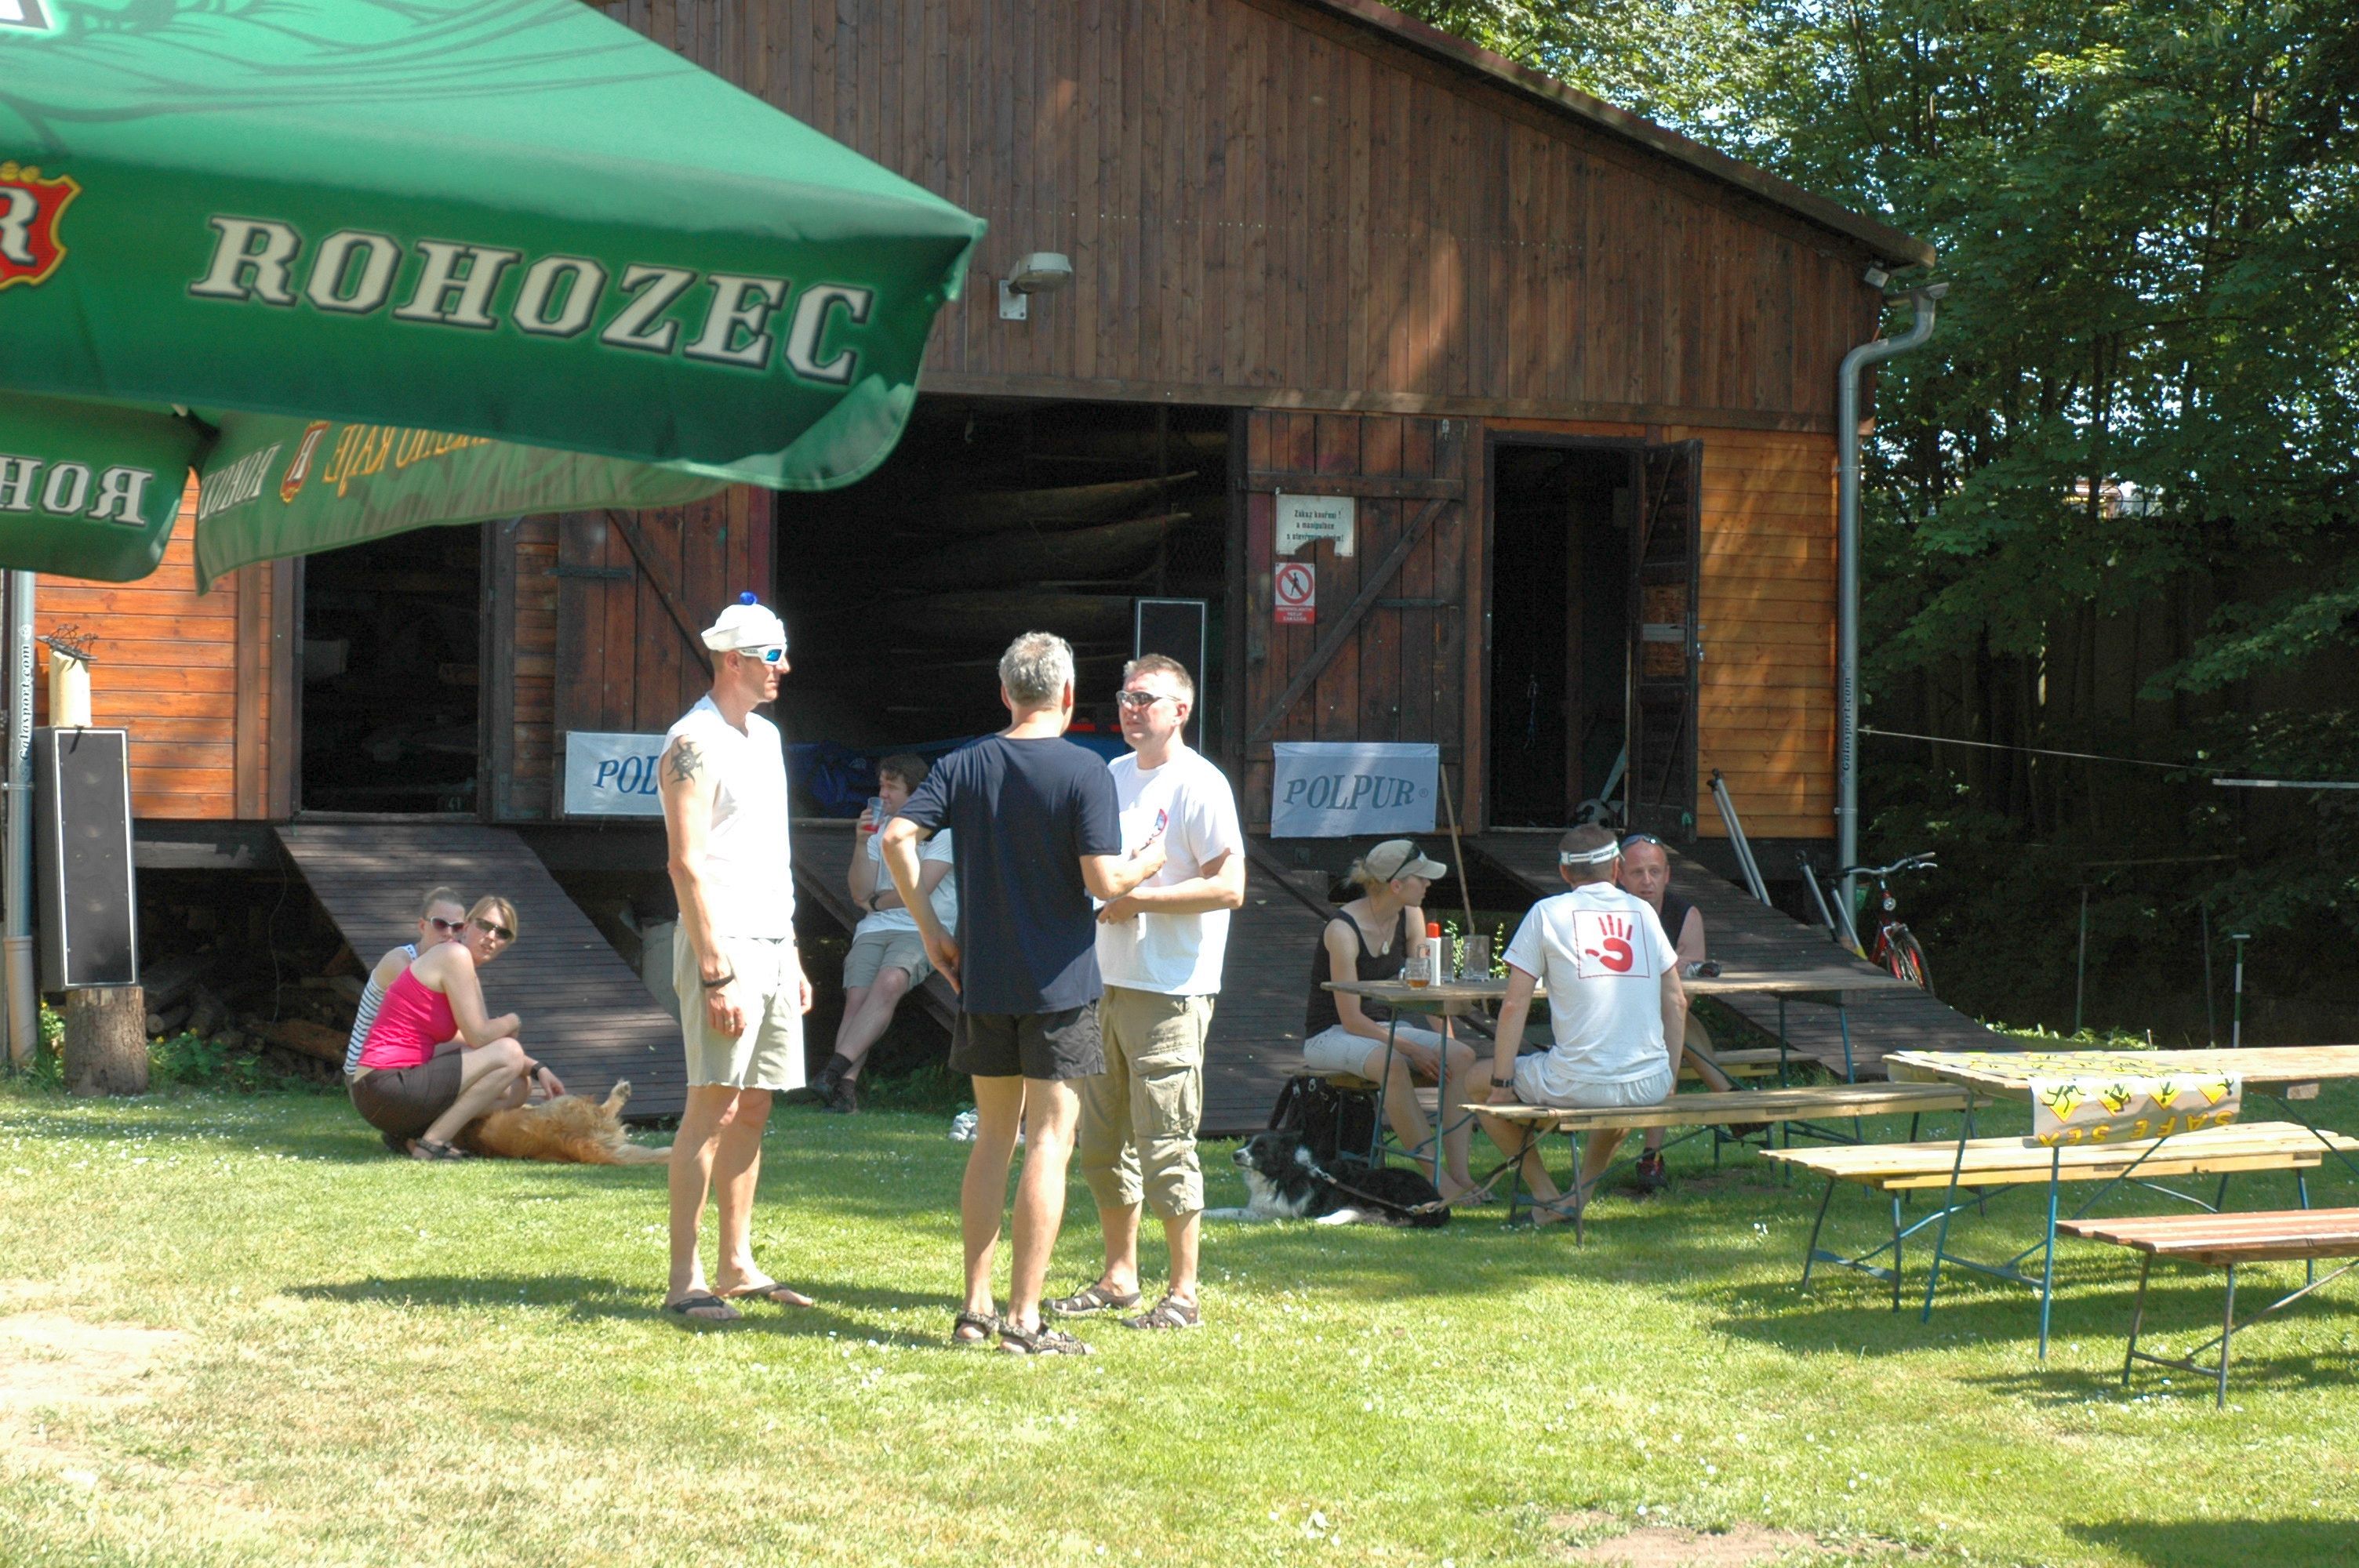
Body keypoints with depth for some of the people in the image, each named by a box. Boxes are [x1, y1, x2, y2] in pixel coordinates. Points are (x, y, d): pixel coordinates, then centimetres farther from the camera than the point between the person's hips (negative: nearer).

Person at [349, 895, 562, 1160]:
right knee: (509, 1054, -14)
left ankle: (413, 1135, 7)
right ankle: (432, 1143, -12)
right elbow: (478, 1037, -13)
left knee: (519, 1088, 16)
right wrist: (513, 1021, 7)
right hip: (386, 1086, -10)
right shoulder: (455, 955, -10)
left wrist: (536, 1068, 10)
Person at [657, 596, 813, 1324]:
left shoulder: (765, 736, 17)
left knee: (753, 1107, 10)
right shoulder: (695, 743, -11)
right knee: (712, 1106, -9)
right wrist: (717, 973, -22)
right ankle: (684, 1279, -7)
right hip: (724, 944, -9)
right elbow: (686, 865, -17)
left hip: (772, 946, 9)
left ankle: (736, 1265, 17)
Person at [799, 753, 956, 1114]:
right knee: (857, 996, -24)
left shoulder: (942, 830, 3)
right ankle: (845, 1087, -38)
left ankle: (833, 1071, -45)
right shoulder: (879, 829, 20)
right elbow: (860, 894, 11)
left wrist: (877, 901, 8)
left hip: (925, 929, -5)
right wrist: (862, 844, -1)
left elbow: (919, 889, -7)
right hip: (875, 929, 5)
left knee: (889, 981, -34)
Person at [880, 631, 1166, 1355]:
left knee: (992, 1139, 15)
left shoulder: (966, 765, 3)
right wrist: (1150, 862, 5)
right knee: (1049, 1141, 0)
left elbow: (897, 837, -7)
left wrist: (931, 929, 2)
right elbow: (1104, 880, -16)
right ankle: (1024, 1316, -2)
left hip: (982, 978, 5)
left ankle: (975, 1307, 16)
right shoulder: (1085, 771, -10)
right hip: (1059, 982, -5)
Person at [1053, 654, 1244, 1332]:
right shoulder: (1114, 777, 14)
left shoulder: (1200, 785, -10)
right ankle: (1118, 1277, 24)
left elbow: (1229, 887, -18)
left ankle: (1184, 1293, 3)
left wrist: (1137, 899, -17)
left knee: (1165, 1146, -6)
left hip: (1171, 992, -8)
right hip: (1109, 984, 8)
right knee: (1102, 1141, 13)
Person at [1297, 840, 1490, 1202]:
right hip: (1330, 1035, -7)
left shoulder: (1410, 917, 0)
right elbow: (1352, 1020, -22)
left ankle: (1460, 1174, -26)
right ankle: (1438, 1181, -34)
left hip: (1382, 1028, 7)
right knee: (1392, 1064, -38)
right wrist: (1411, 1048, -28)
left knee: (1462, 1055, -20)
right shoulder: (1342, 931, -22)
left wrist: (1446, 1045, -10)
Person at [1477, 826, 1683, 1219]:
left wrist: (1502, 1081, 3)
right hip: (1650, 1085, 4)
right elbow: (1676, 1002, 12)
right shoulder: (1643, 911, 11)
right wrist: (1670, 1077, 21)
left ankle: (1547, 1197, 18)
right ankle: (1583, 1191, 28)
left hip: (1579, 1083, -4)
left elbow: (1515, 1005, -3)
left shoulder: (1548, 913, 0)